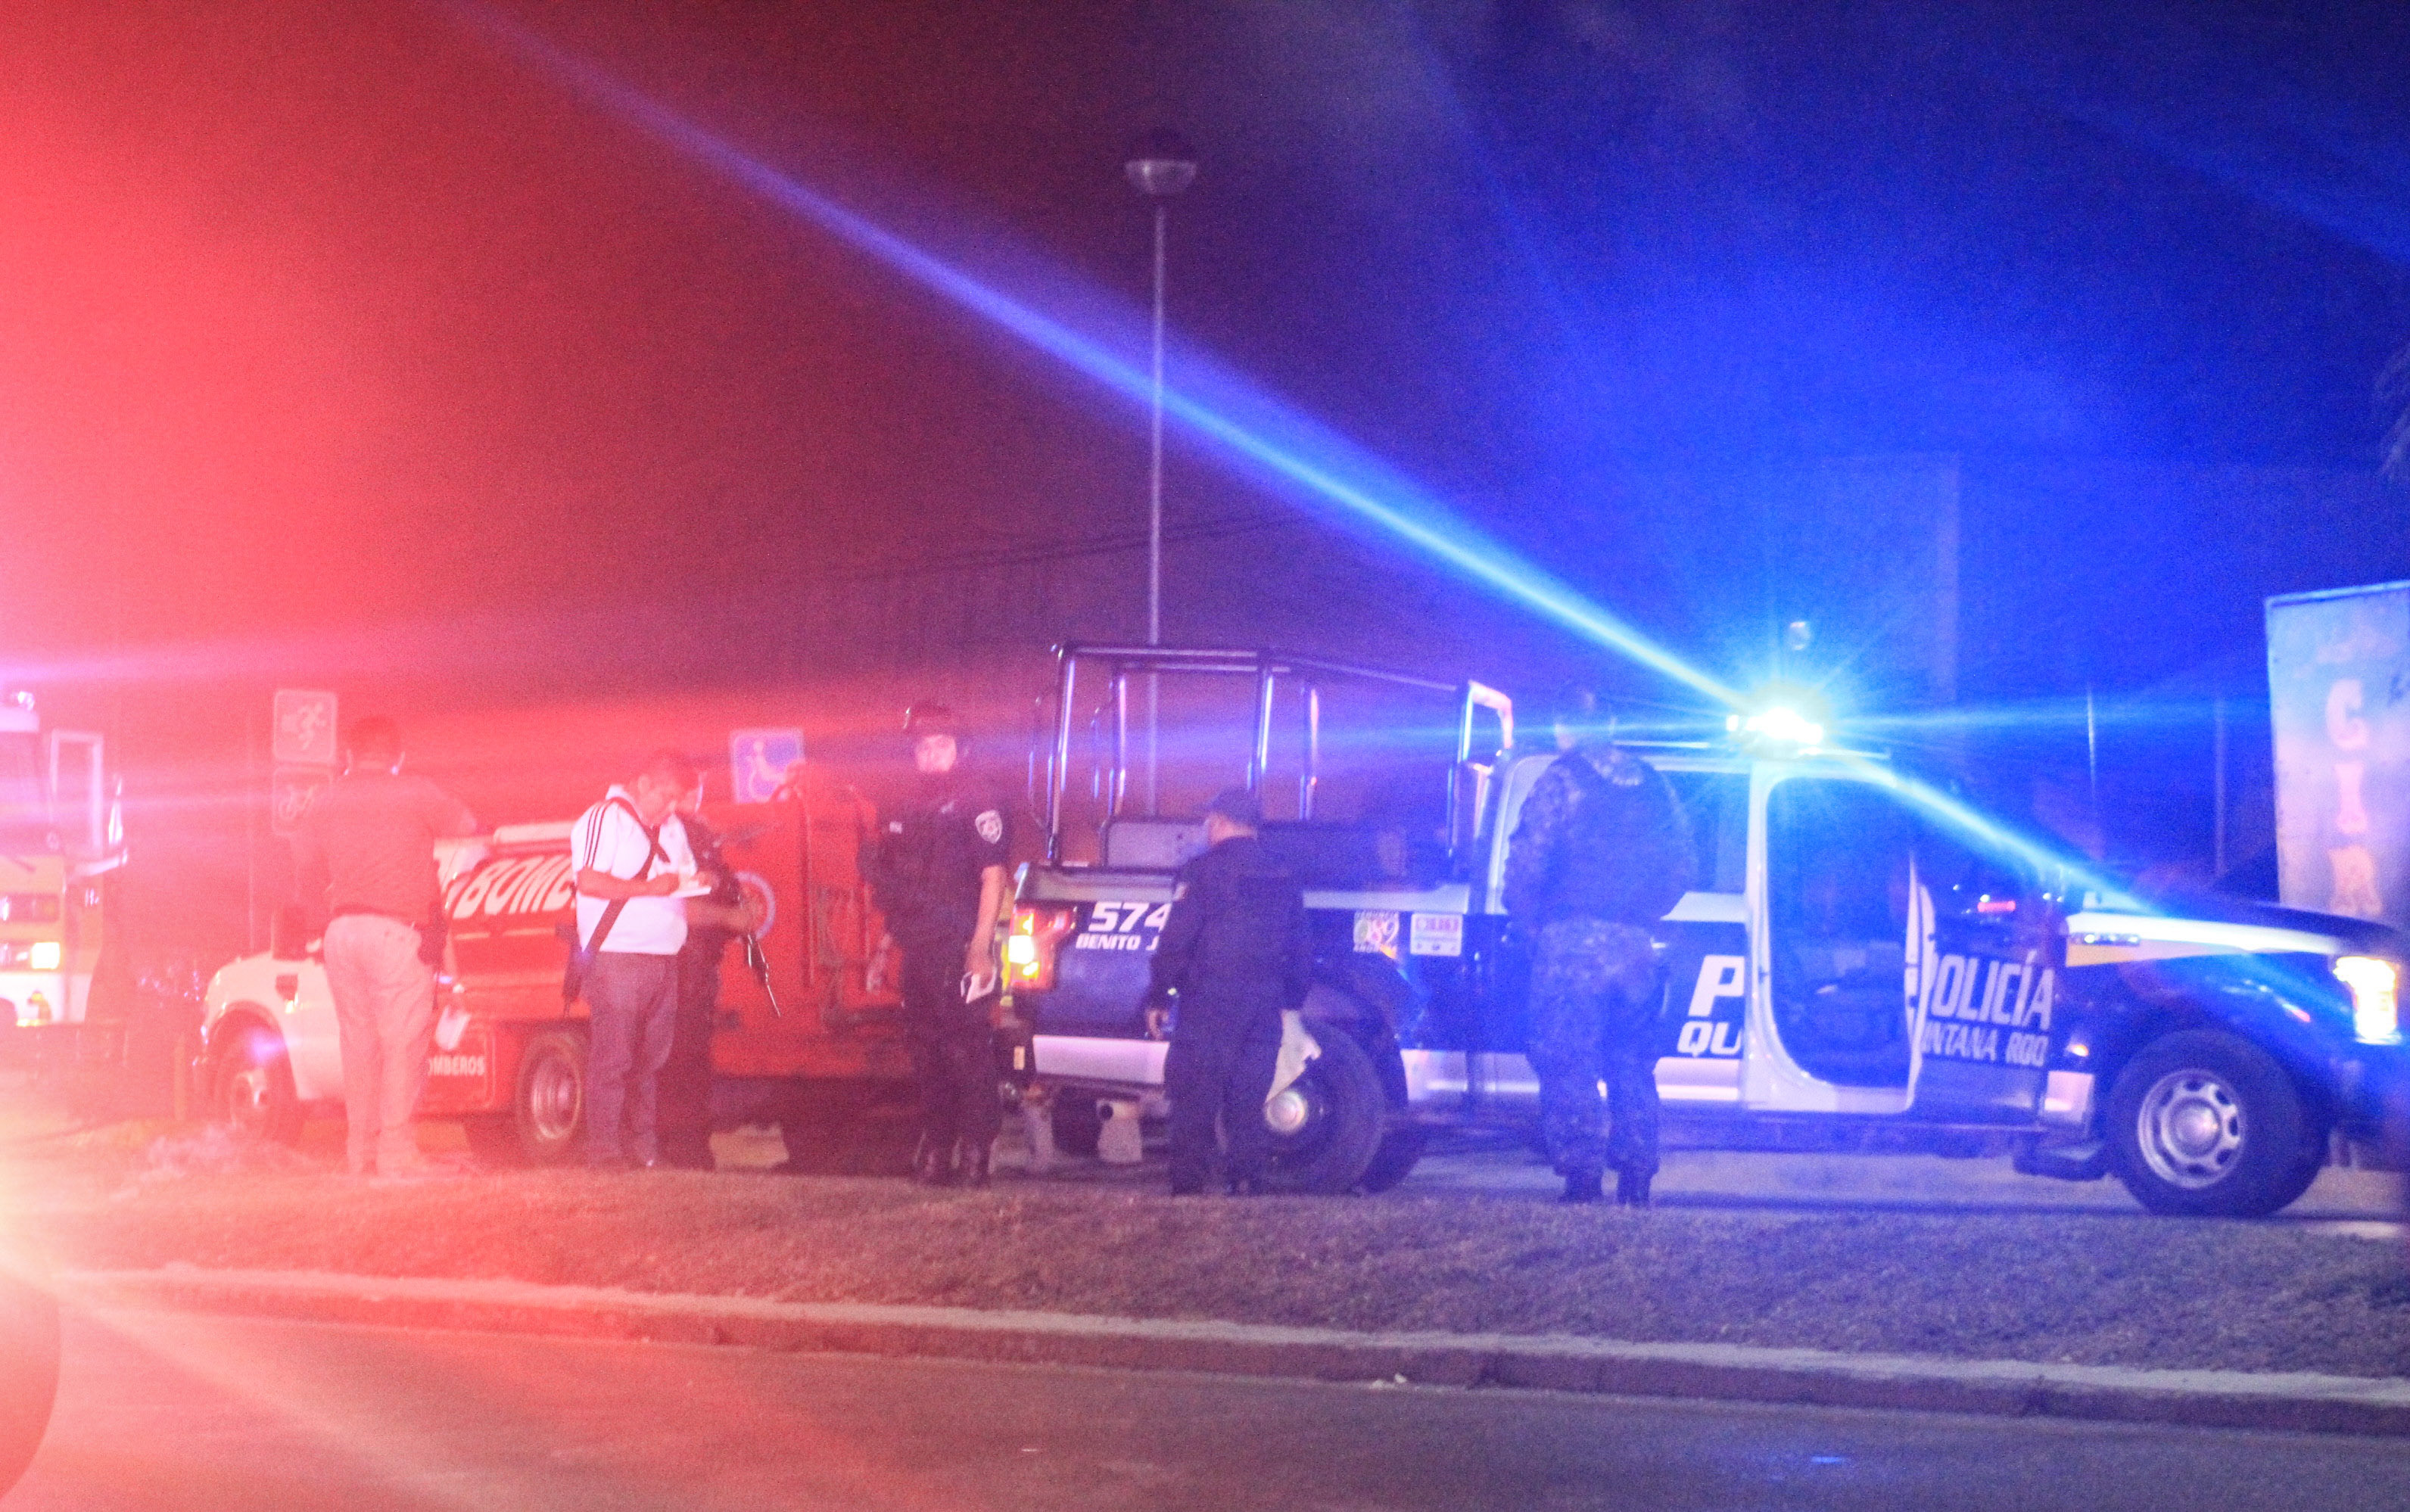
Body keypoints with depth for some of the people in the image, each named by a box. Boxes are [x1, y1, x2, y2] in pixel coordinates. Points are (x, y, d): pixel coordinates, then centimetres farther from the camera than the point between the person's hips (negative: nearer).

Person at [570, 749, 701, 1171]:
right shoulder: (605, 818, -6)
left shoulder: (672, 828, 20)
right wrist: (652, 887, -19)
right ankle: (604, 1148, -6)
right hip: (617, 957, -7)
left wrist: (694, 882, 4)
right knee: (612, 1057, -8)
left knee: (651, 1058, 8)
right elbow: (589, 881, -16)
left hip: (663, 957, 7)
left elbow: (685, 876, 29)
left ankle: (643, 1144, 12)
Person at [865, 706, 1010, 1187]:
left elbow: (993, 877, -10)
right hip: (918, 956, 8)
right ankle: (934, 1150, 17)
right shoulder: (904, 815, 19)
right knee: (926, 1056, 10)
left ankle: (976, 1151, -7)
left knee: (969, 1055, -9)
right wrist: (885, 947, 19)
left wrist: (981, 946, -17)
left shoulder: (976, 809, -4)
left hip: (959, 955, -8)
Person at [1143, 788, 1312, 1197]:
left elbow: (1175, 941, -11)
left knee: (1194, 1102, -4)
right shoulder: (1281, 881, 15)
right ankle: (1245, 1187, 7)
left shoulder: (1203, 871, -5)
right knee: (1249, 1107, 9)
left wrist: (1157, 997, -6)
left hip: (1207, 1007, -6)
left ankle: (1187, 1190, -8)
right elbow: (1302, 953, 17)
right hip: (1264, 1010, 6)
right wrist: (1290, 1001, 24)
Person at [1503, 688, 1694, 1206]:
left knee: (1568, 1066, -1)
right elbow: (1680, 868, 14)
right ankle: (1636, 1180, 12)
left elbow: (1527, 864, -11)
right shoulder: (1653, 785, 13)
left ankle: (1582, 1179, -7)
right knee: (1632, 1066, 14)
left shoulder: (1561, 780, -5)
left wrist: (1532, 917, 5)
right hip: (1636, 947, 5)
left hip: (1573, 941, -5)